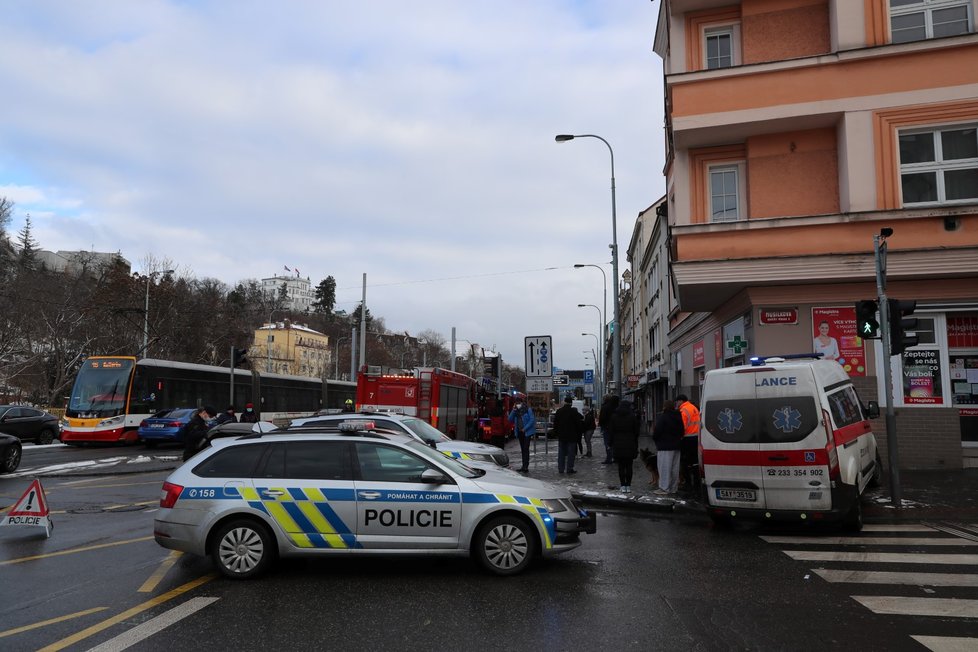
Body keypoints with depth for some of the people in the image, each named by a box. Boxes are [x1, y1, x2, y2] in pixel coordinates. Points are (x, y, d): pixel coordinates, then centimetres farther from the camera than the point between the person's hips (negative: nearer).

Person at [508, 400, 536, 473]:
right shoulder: (515, 411, 10)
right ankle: (524, 466, 18)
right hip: (519, 432, 6)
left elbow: (532, 419, -12)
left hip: (526, 432, -6)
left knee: (526, 449, -10)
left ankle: (526, 467, -11)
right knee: (522, 449, 11)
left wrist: (525, 428, -15)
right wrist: (513, 411, -9)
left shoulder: (528, 409, -7)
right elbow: (510, 420, 4)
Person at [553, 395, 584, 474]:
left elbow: (555, 424, 9)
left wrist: (556, 432, 17)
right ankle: (569, 469, 1)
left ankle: (560, 468, 12)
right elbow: (579, 424, -9)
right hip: (571, 436, -4)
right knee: (571, 453, 2)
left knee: (561, 453, 10)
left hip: (561, 436, 4)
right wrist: (580, 432, 3)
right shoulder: (574, 412, -11)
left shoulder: (559, 411, 3)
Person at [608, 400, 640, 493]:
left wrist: (611, 444, 9)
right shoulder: (632, 416, -1)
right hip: (630, 444, 0)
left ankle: (623, 486, 3)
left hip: (618, 444, 0)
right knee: (629, 466, 5)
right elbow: (636, 432, 2)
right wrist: (636, 445, 10)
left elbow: (611, 432, 3)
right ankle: (628, 486, 5)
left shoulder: (614, 416, 2)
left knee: (621, 466, 4)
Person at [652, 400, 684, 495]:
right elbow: (681, 432, 16)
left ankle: (664, 488, -7)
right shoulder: (678, 417, 12)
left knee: (664, 468, -6)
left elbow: (657, 431, -15)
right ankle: (673, 488, 18)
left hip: (665, 446, -8)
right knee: (674, 468, 12)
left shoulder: (662, 417, -13)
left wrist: (654, 438, 4)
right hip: (676, 446, 8)